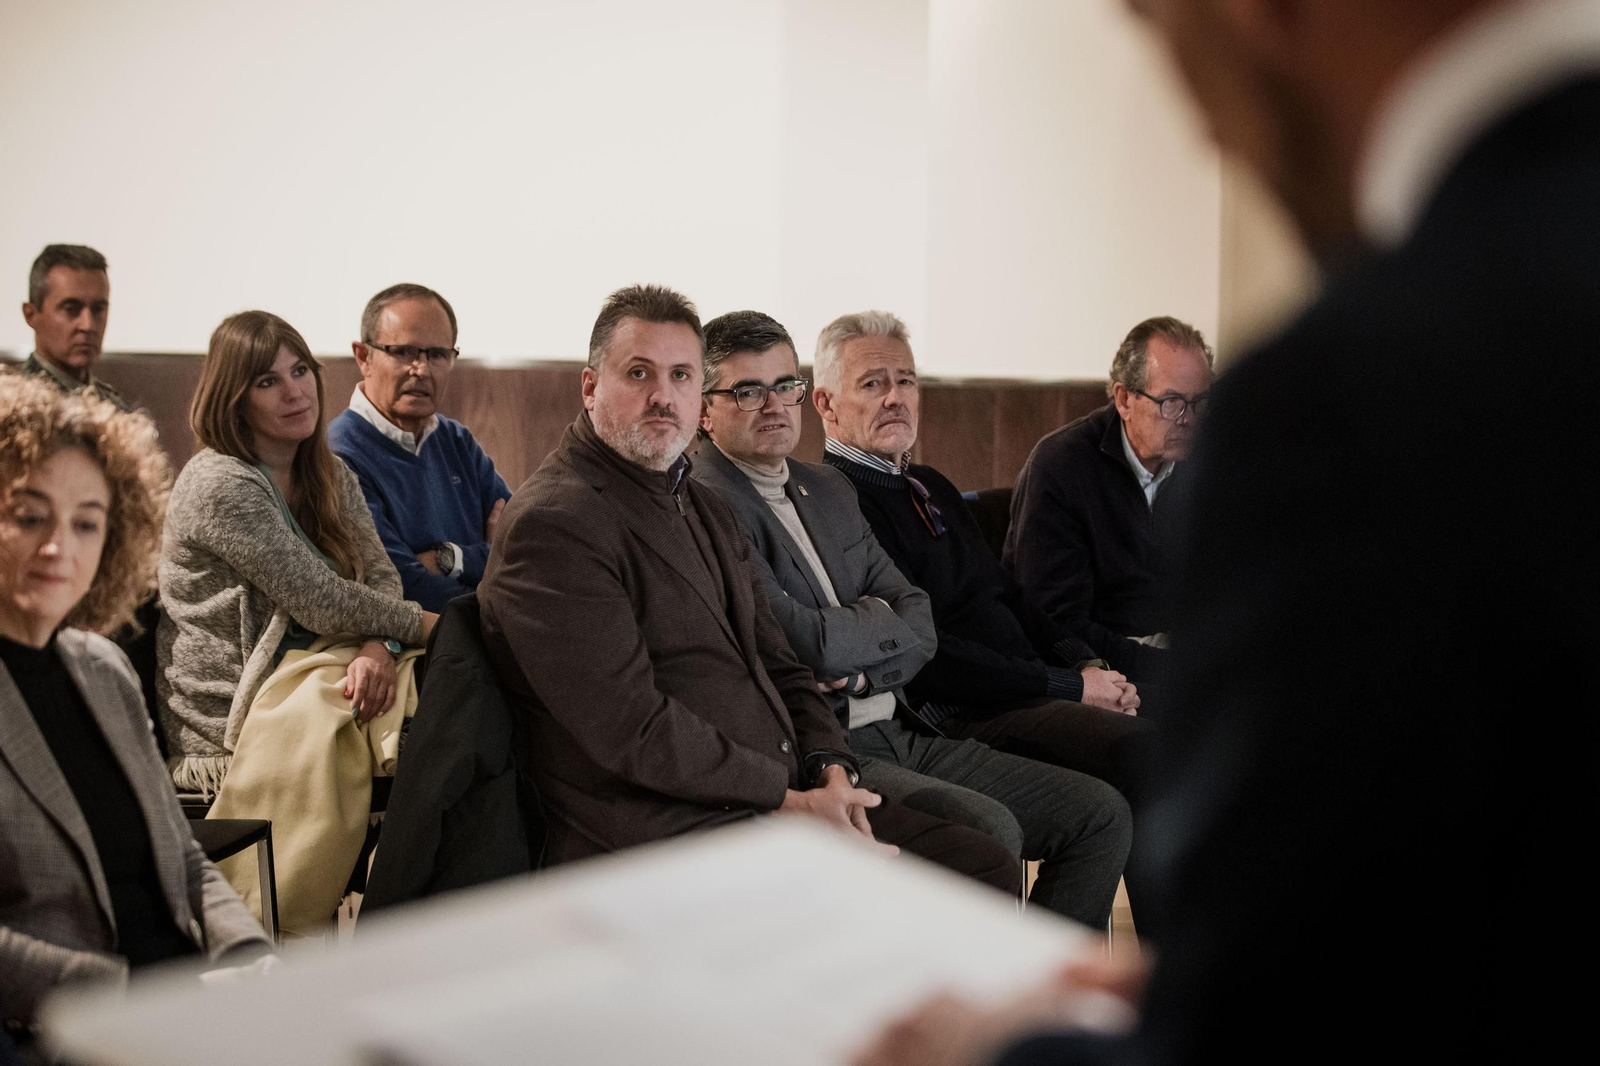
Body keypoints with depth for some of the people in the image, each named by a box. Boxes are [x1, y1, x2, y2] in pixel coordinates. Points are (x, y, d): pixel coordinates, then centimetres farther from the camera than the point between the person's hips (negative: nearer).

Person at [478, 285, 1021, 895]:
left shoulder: (705, 510, 21)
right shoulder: (551, 525, -10)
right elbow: (633, 730, -18)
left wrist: (830, 770, 1)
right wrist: (789, 799, -14)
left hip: (784, 799, 9)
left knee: (988, 866, -3)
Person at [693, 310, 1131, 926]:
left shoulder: (828, 490, 18)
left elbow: (920, 626, 11)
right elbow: (808, 643, -19)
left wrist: (857, 666, -9)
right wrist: (877, 619, 2)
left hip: (899, 735, 9)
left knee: (1101, 815, 1)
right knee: (988, 829, -31)